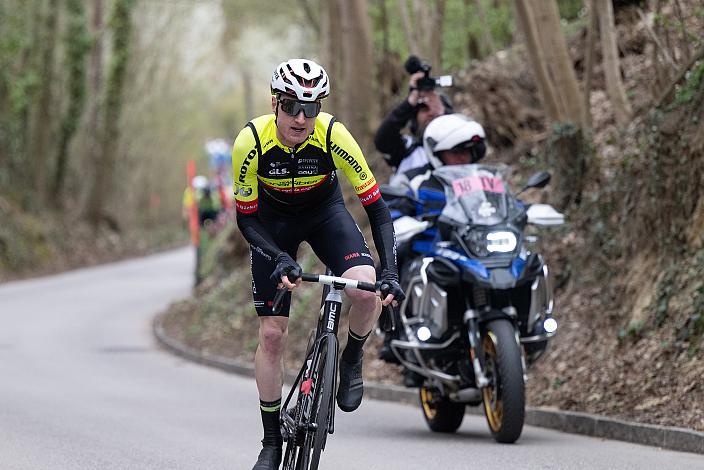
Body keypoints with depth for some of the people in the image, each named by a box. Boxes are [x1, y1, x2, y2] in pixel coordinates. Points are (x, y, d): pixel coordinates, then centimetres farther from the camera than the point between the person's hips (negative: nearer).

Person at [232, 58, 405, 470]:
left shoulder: (334, 136, -30)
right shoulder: (251, 142, -30)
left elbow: (377, 209, -25)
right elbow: (246, 219, -19)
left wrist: (390, 272, -35)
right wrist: (279, 258, -37)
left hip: (324, 211, 0)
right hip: (272, 221, 0)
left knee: (366, 291, -29)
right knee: (271, 334, -3)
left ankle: (352, 359, 3)